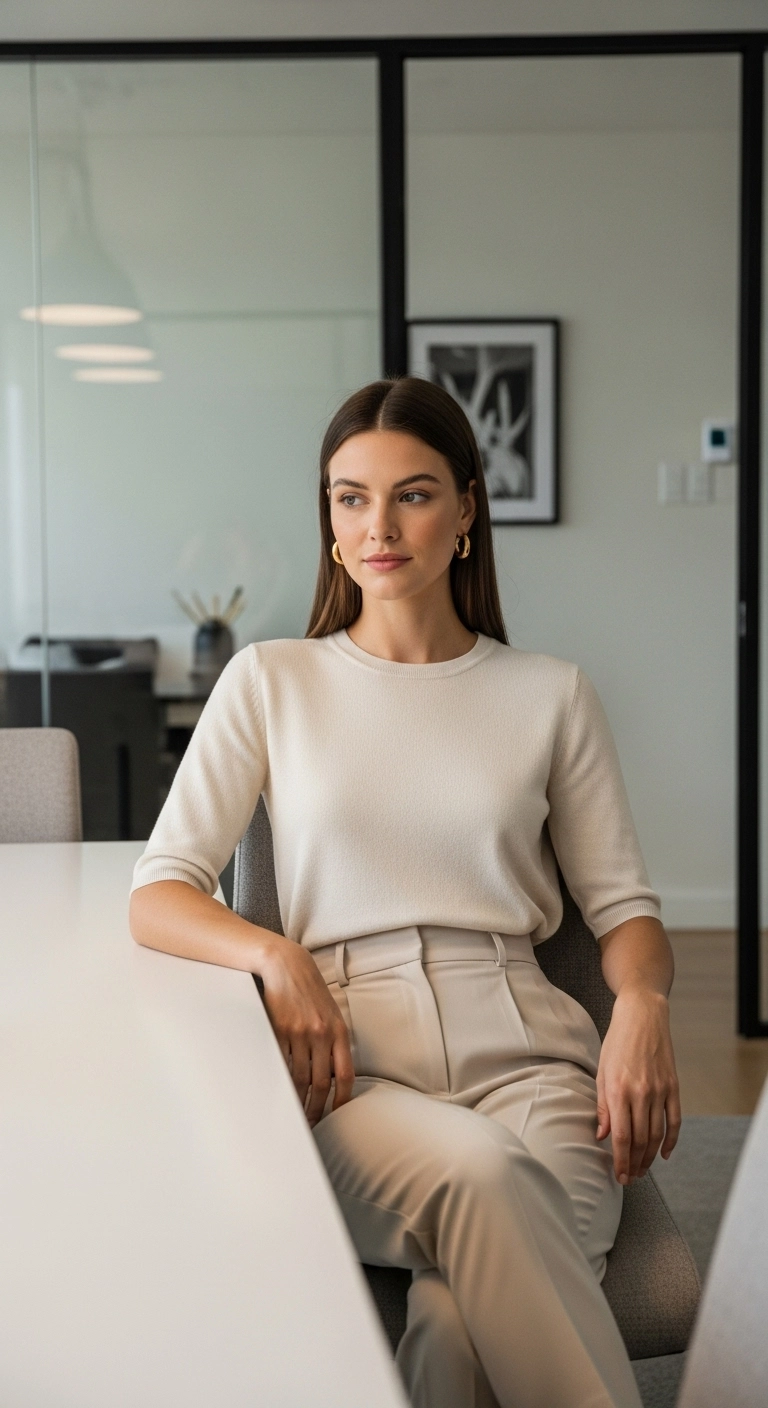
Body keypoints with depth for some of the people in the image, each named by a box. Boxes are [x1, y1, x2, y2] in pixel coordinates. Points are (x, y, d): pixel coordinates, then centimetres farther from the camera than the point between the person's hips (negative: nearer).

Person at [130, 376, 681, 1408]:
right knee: (476, 1171, -36)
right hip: (351, 1067, 0)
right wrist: (275, 957, -13)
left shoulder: (550, 694, 14)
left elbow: (623, 904, 15)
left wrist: (644, 1003, -8)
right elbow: (157, 895, 7)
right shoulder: (272, 682, 12)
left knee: (464, 1324, -34)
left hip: (520, 1050, 0)